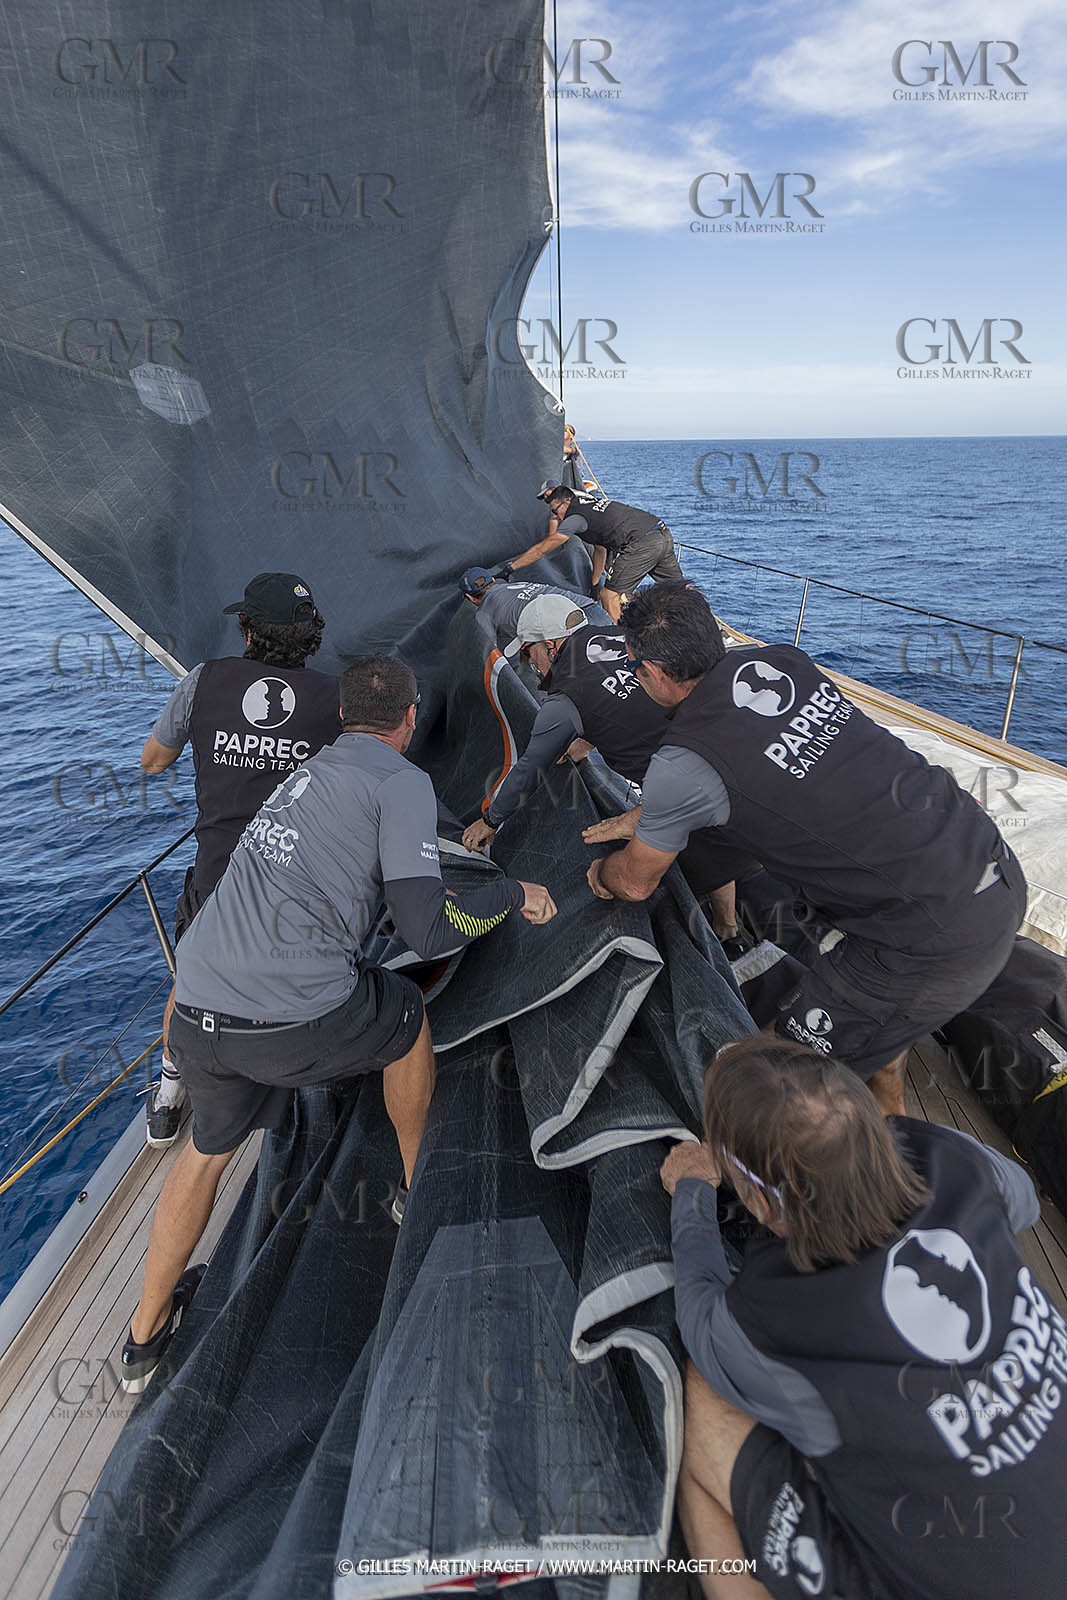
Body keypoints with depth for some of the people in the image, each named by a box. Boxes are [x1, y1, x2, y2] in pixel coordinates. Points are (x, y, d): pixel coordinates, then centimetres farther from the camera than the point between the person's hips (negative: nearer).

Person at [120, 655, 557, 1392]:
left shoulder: (307, 772, 19)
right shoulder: (401, 780, -5)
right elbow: (430, 930, -12)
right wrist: (514, 895, 6)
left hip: (195, 1009, 7)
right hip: (293, 1019, -7)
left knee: (209, 1145, 30)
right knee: (406, 1016, 22)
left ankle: (145, 1335, 47)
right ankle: (420, 1187, 42)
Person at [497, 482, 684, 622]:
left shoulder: (577, 517, -3)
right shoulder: (592, 502, 24)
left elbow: (542, 550, -2)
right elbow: (600, 549, 33)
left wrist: (509, 567, 4)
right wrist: (595, 584, 40)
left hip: (642, 544, -9)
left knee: (609, 597, -5)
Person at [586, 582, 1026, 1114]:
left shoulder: (682, 765, -17)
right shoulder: (782, 659, 3)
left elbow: (636, 881, 3)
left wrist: (599, 875, 26)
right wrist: (645, 817, 30)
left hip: (944, 941, -8)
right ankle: (888, 1107, 46)